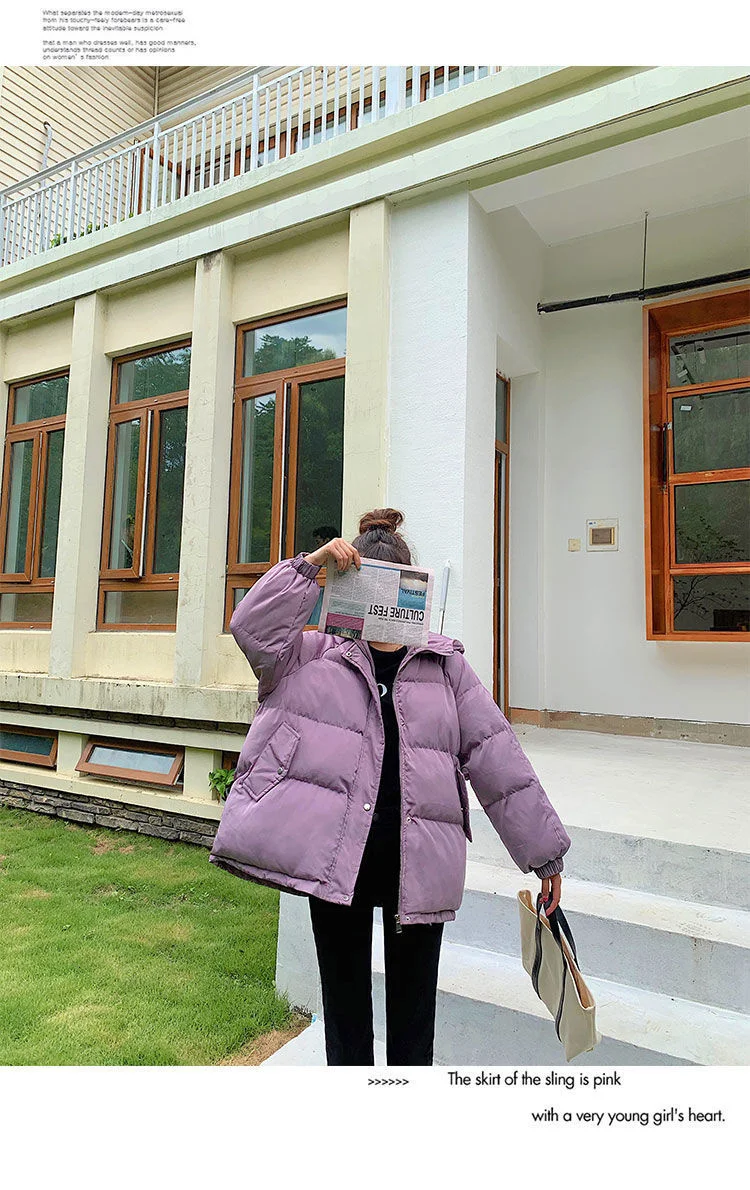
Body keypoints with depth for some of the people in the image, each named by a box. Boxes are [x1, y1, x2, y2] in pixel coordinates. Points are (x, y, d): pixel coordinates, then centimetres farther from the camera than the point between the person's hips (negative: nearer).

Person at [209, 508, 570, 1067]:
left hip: (419, 864, 1)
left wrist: (544, 851, 3)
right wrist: (311, 563, -16)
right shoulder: (315, 656, 5)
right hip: (334, 856, 0)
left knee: (415, 1004, 17)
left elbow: (498, 757, 3)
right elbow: (253, 627, -10)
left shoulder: (447, 666, 5)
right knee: (345, 1001, 17)